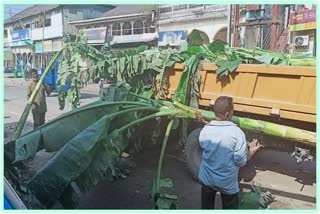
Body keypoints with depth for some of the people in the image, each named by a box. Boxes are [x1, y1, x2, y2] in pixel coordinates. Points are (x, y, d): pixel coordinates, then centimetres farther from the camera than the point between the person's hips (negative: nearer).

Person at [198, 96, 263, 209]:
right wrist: (251, 151, 0)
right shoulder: (236, 132, -24)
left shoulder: (205, 130, -14)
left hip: (207, 178, 3)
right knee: (230, 207, 21)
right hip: (227, 182, -2)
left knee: (206, 206, 23)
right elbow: (241, 161, -19)